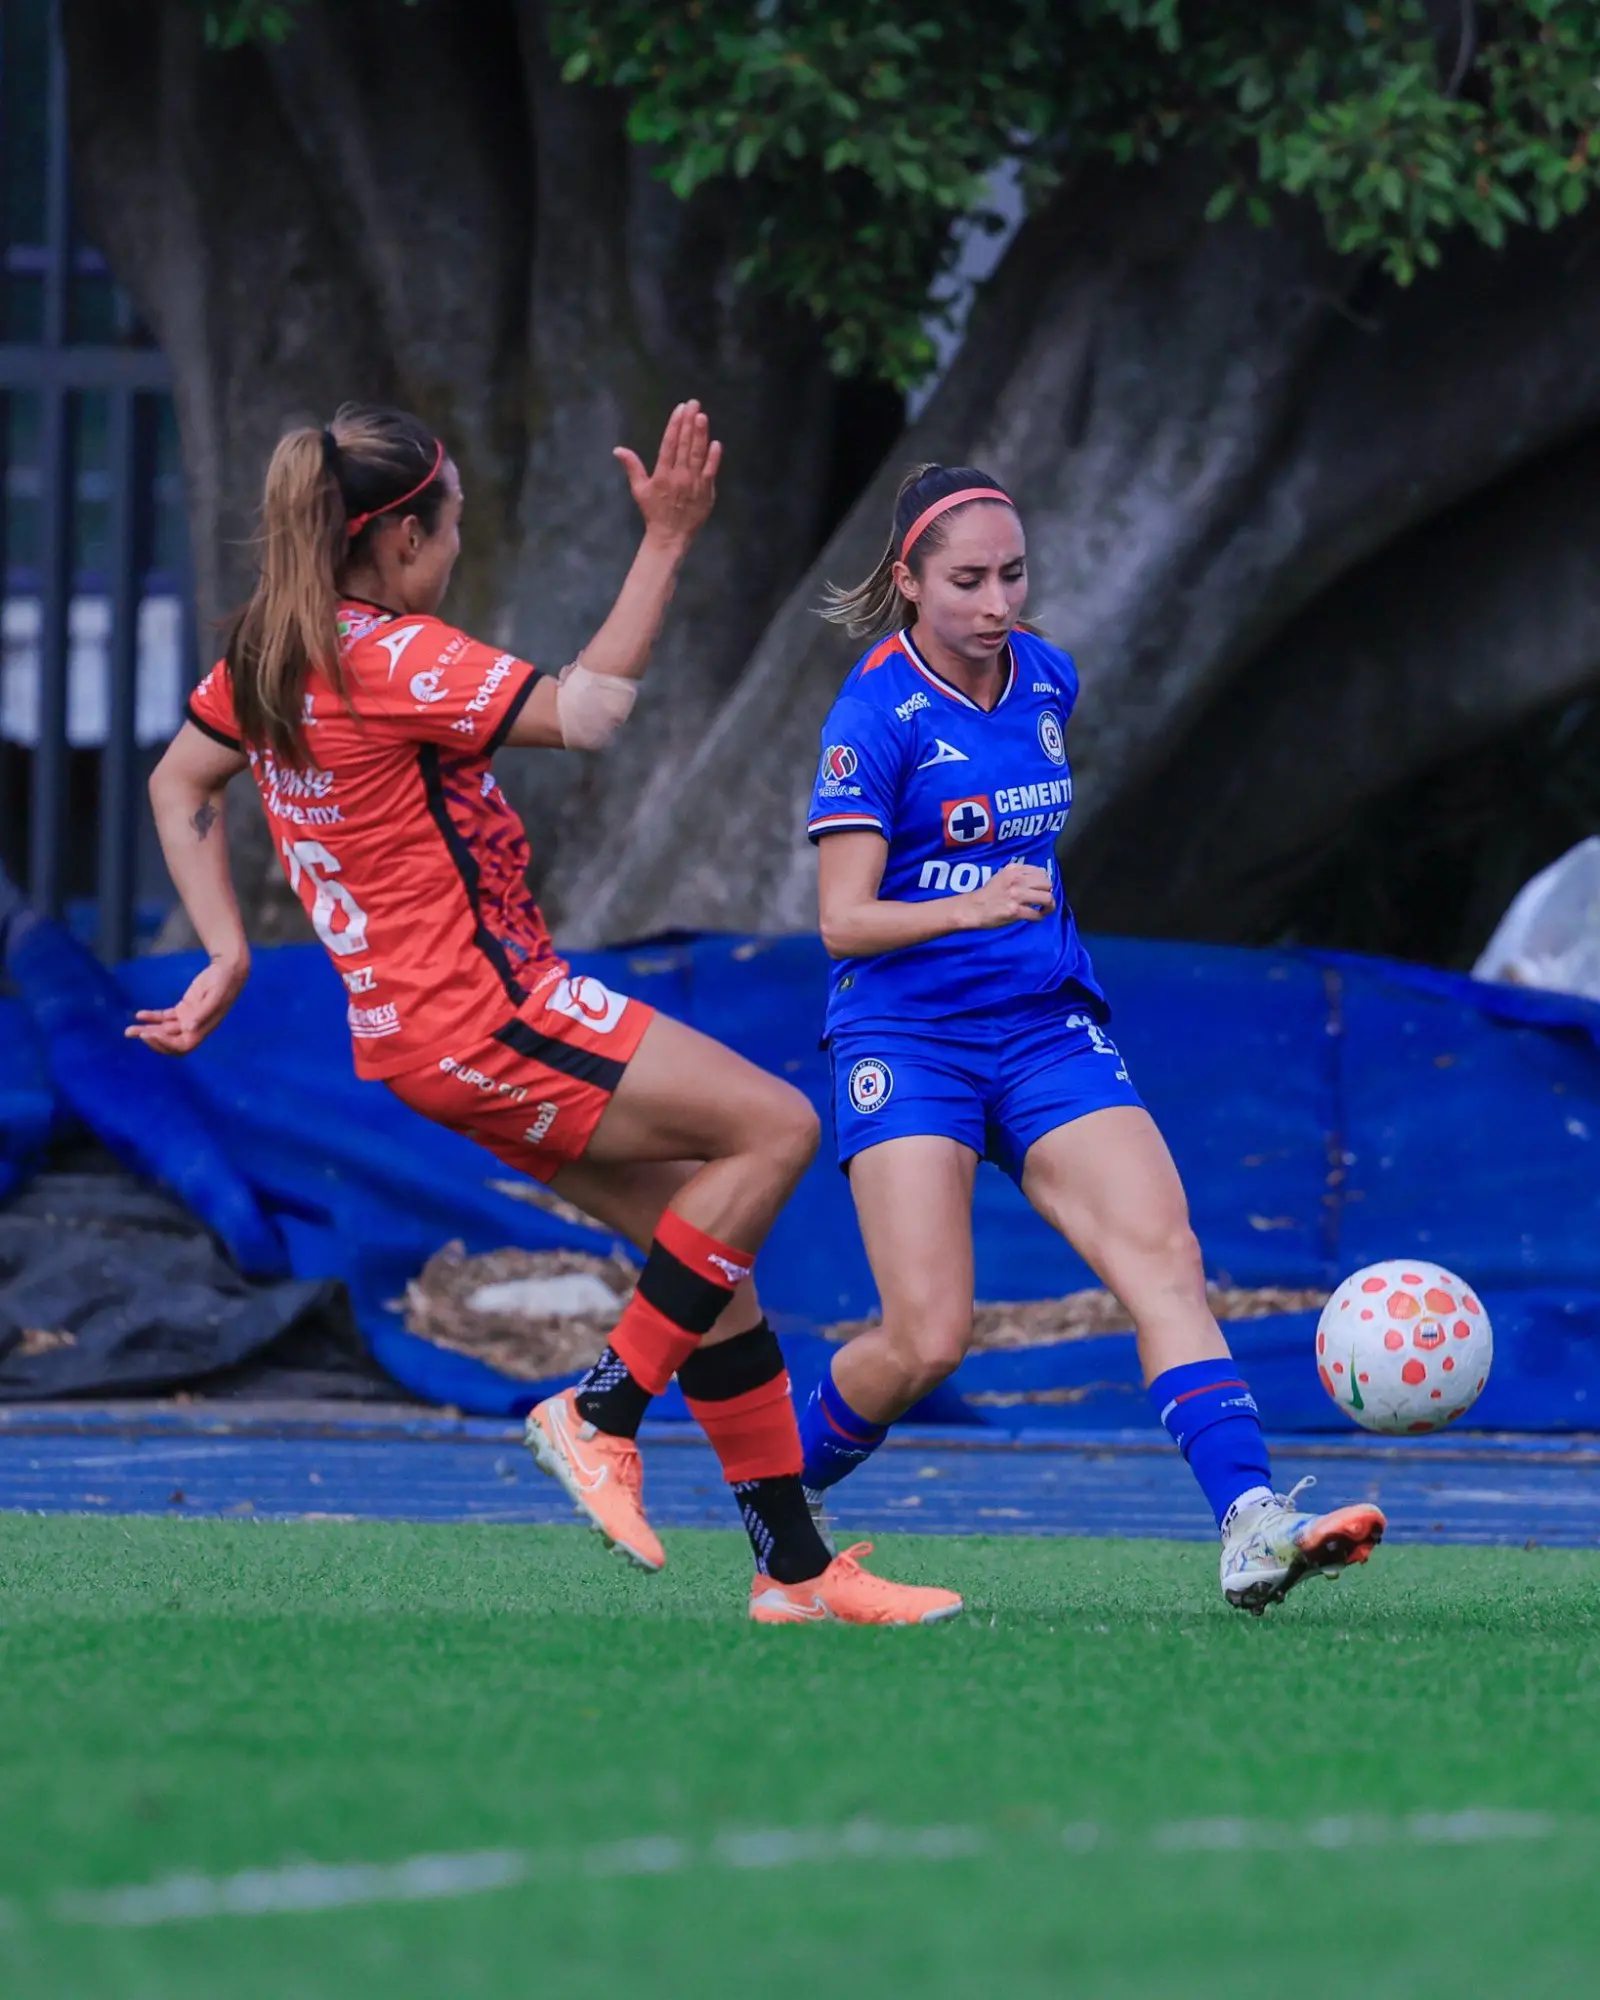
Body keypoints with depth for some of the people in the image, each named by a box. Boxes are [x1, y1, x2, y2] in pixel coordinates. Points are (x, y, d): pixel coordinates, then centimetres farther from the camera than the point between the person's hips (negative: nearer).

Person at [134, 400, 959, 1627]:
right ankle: (604, 1412, -5)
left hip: (416, 1018, 10)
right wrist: (666, 545, -16)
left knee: (707, 1234, 9)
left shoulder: (268, 653, 9)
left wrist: (228, 954, 16)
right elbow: (588, 713, -19)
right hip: (484, 1017, -10)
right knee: (775, 1126, -12)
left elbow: (177, 786, 20)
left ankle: (793, 1568, 9)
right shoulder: (392, 658, -20)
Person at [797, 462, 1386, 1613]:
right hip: (908, 1040, -5)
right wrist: (971, 908, -31)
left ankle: (1252, 1528, -30)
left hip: (1049, 1032, 5)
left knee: (1163, 1256, -17)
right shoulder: (875, 716, -11)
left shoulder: (1047, 680, 7)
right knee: (928, 1339, -13)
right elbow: (843, 920, -17)